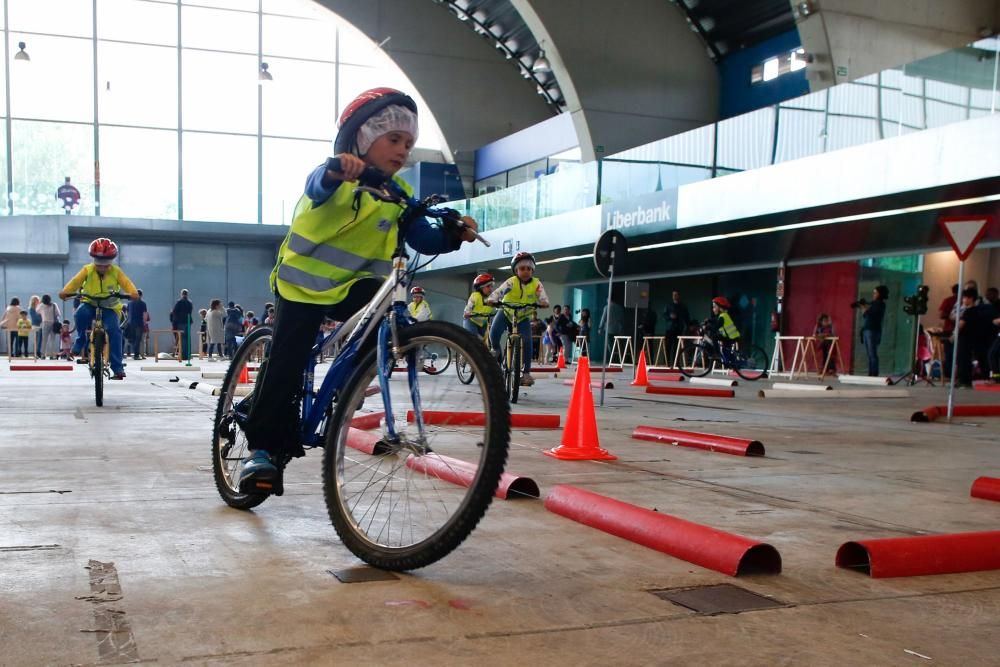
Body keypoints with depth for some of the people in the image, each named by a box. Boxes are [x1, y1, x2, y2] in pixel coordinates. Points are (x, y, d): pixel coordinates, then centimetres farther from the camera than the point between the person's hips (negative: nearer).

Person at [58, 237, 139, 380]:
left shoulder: (116, 272, -6)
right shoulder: (87, 270, -6)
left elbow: (126, 283, -18)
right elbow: (76, 281, -18)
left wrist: (133, 293, -40)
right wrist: (65, 291, -37)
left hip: (109, 306, 0)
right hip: (89, 303, 1)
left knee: (114, 330, -24)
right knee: (81, 314, -35)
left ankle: (117, 368, -21)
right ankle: (80, 341, -5)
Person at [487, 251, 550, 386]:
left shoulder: (536, 284, -14)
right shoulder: (512, 281, -18)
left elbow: (542, 296, -28)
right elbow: (500, 290, -32)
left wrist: (544, 302, -52)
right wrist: (491, 299, -53)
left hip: (524, 316, 1)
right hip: (506, 312, -1)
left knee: (527, 341, -20)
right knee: (493, 333, -25)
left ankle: (526, 373, -12)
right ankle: (496, 351, 11)